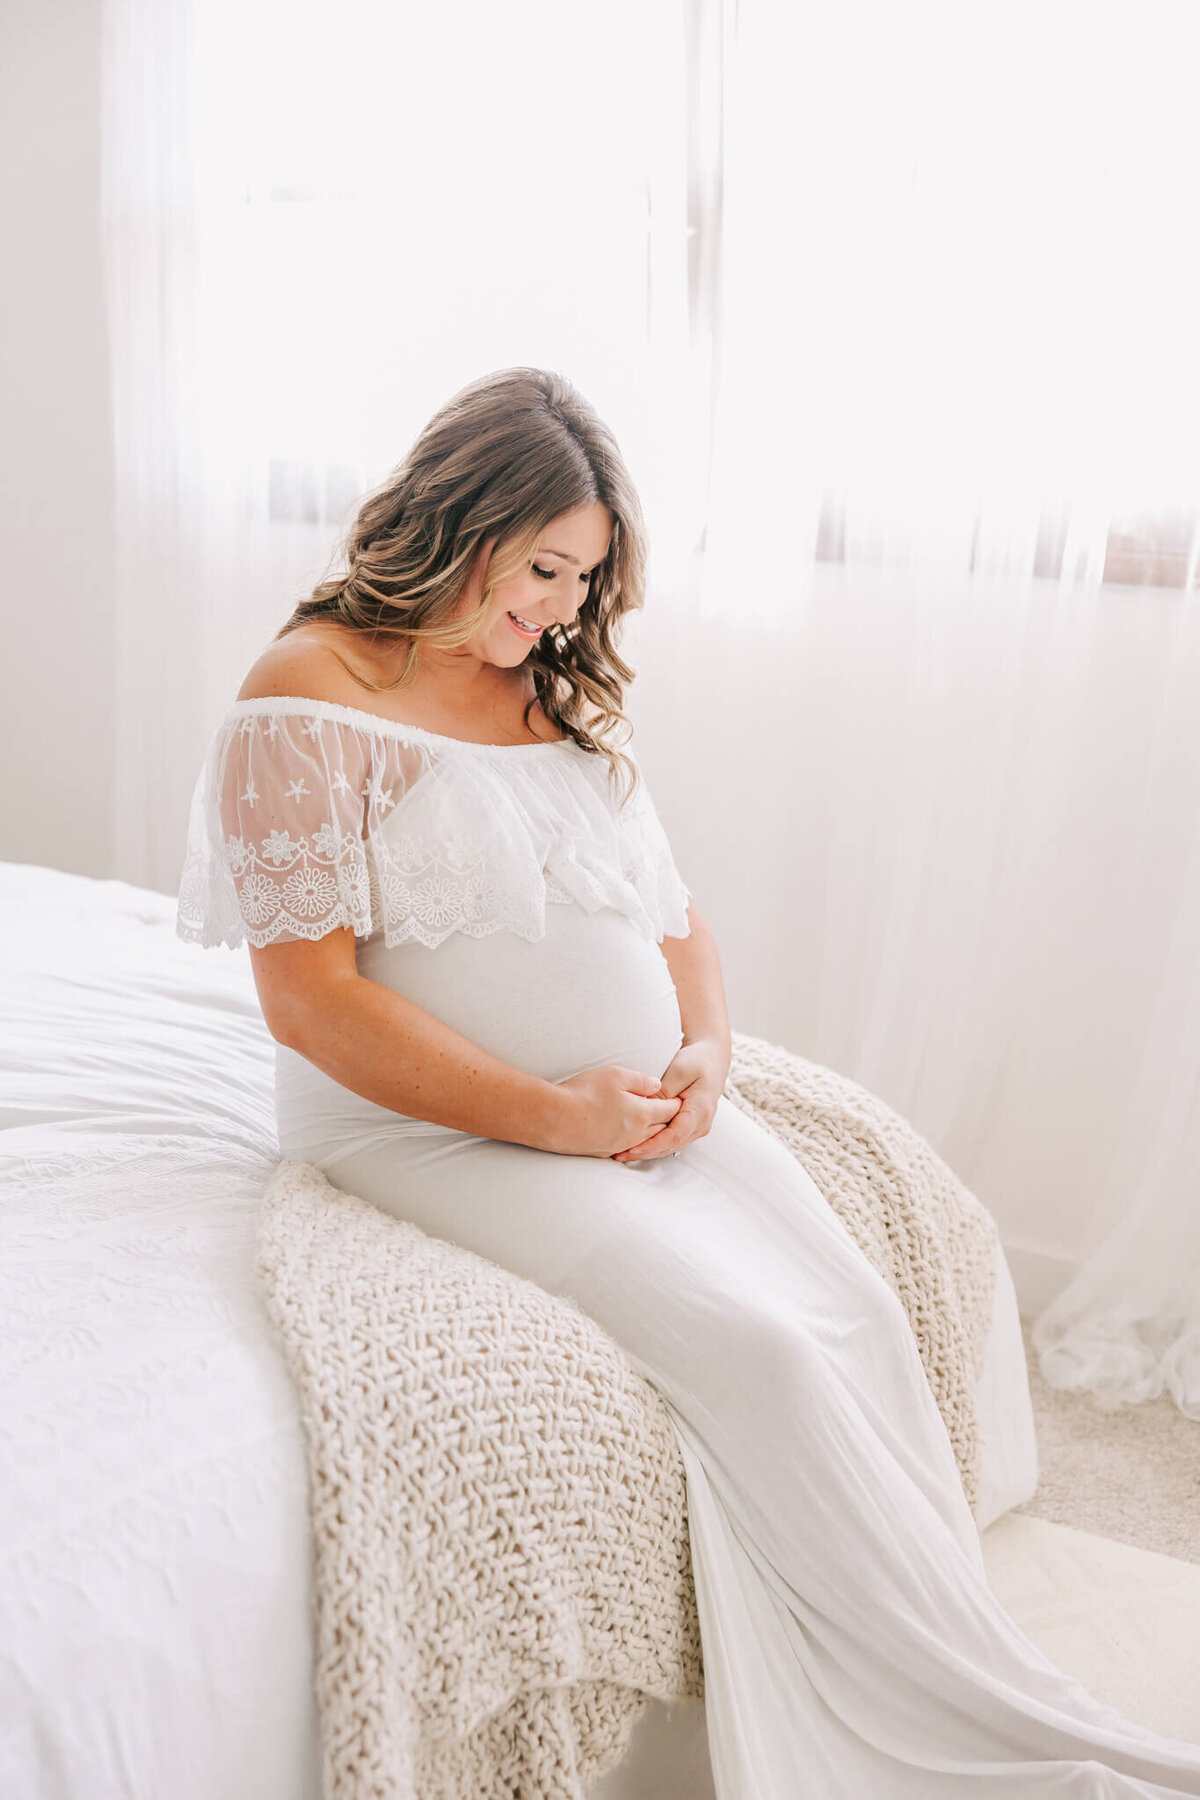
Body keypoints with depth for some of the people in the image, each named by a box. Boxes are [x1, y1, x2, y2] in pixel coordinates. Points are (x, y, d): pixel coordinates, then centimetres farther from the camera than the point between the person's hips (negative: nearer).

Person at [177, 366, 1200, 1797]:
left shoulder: (566, 694, 17)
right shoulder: (307, 699, -5)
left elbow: (673, 913, 18)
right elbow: (309, 996, -13)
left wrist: (701, 1054, -4)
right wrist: (553, 1116, -17)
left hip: (643, 1103, 7)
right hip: (436, 1127, -6)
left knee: (857, 1311, -16)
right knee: (747, 1341, -24)